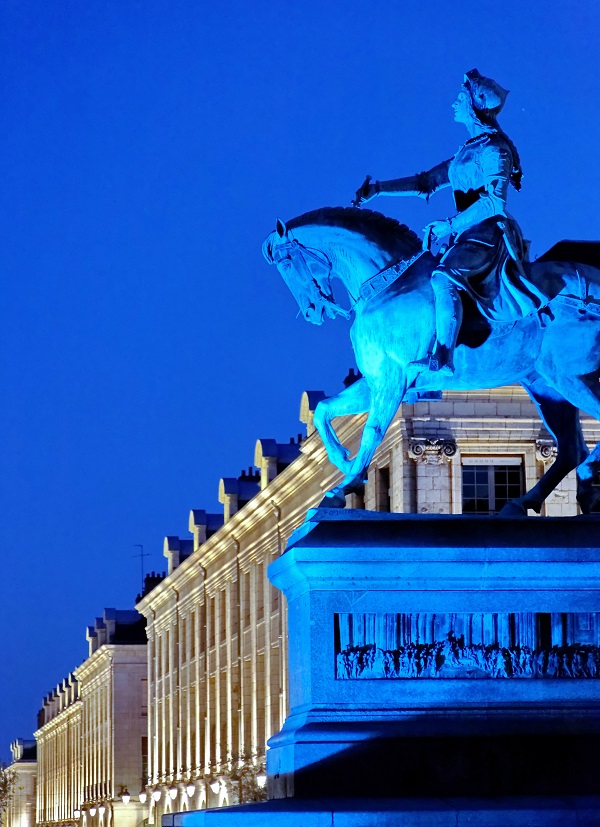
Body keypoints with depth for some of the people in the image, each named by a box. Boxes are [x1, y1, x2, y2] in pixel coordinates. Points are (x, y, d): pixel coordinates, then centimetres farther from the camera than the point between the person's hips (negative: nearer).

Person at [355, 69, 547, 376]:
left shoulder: (494, 149, -8)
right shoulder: (468, 152, 20)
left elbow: (494, 201, -20)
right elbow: (426, 182, 22)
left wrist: (449, 226, -21)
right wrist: (378, 188, 14)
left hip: (488, 233, -10)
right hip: (469, 235, 10)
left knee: (443, 277, -34)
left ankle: (442, 360, -38)